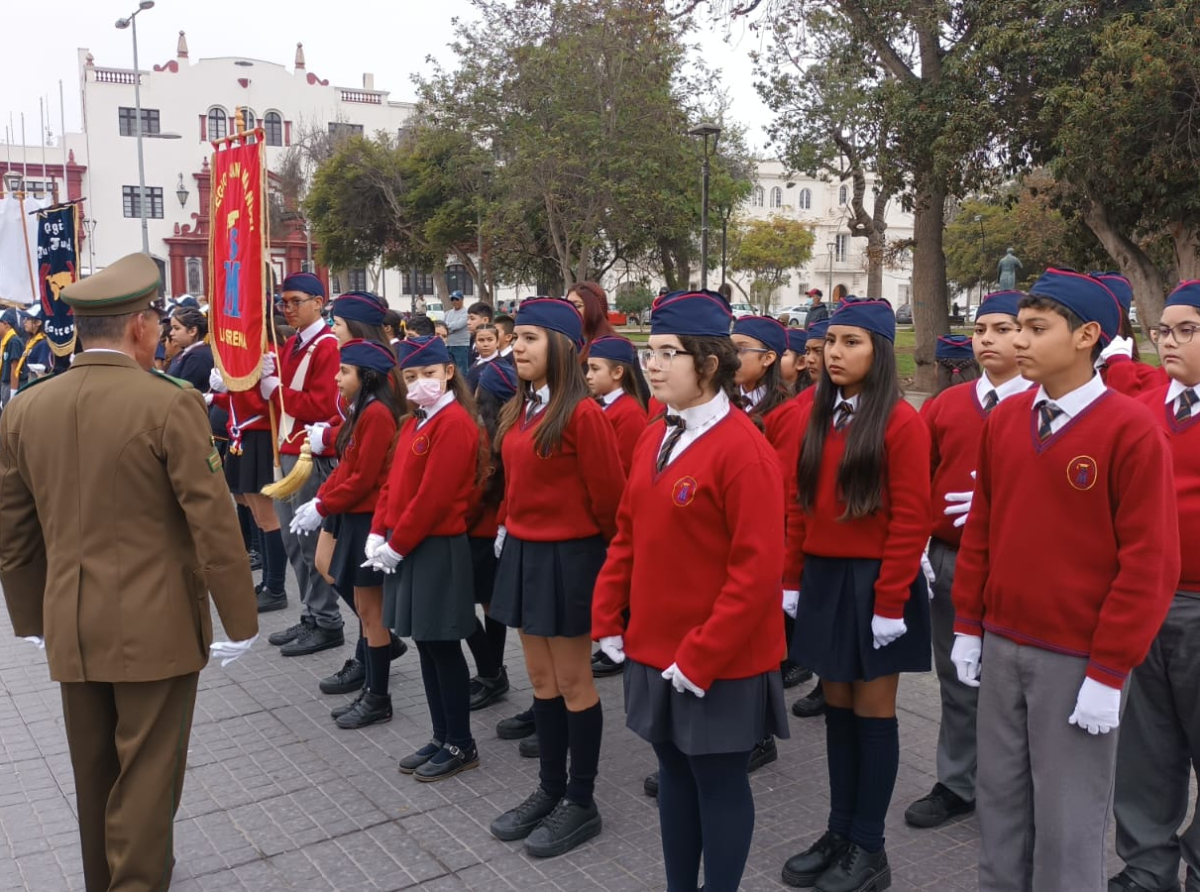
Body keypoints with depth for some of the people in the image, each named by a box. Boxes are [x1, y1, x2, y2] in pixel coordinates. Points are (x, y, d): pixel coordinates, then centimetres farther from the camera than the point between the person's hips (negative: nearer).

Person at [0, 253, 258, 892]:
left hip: (71, 627, 6)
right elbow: (213, 525, -16)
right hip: (155, 625, -6)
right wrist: (240, 620, -7)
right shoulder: (171, 404, -15)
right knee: (146, 775, 5)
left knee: (94, 773, 20)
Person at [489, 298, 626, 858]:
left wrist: (603, 549, -2)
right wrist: (508, 530, 14)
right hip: (522, 553, 8)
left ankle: (582, 802, 20)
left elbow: (607, 495, -13)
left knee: (572, 681, 5)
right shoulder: (519, 410, 8)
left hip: (568, 558, -8)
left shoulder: (582, 413, -18)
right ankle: (550, 789, 30)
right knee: (541, 679, 16)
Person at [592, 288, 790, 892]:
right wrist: (608, 621, 6)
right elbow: (628, 537, 12)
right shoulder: (654, 439, 5)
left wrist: (700, 656, -19)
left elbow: (758, 569, -21)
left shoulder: (744, 449, -19)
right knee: (674, 773, 19)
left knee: (718, 781, 9)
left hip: (720, 663, -7)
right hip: (653, 650, 7)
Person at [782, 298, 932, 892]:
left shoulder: (901, 422, -12)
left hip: (873, 582, -6)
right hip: (822, 579, 6)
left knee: (872, 710, 5)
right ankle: (839, 832, 27)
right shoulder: (817, 414, 7)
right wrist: (793, 578, 8)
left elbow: (911, 521, -14)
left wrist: (889, 600, -16)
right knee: (837, 705, 14)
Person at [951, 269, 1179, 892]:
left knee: (1067, 818, 8)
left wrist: (1109, 671, -14)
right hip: (1001, 645, 5)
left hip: (1078, 659, -5)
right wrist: (968, 626, 9)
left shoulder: (1133, 430, -12)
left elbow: (1150, 563, -13)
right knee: (999, 798, 16)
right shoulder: (1005, 419, 3)